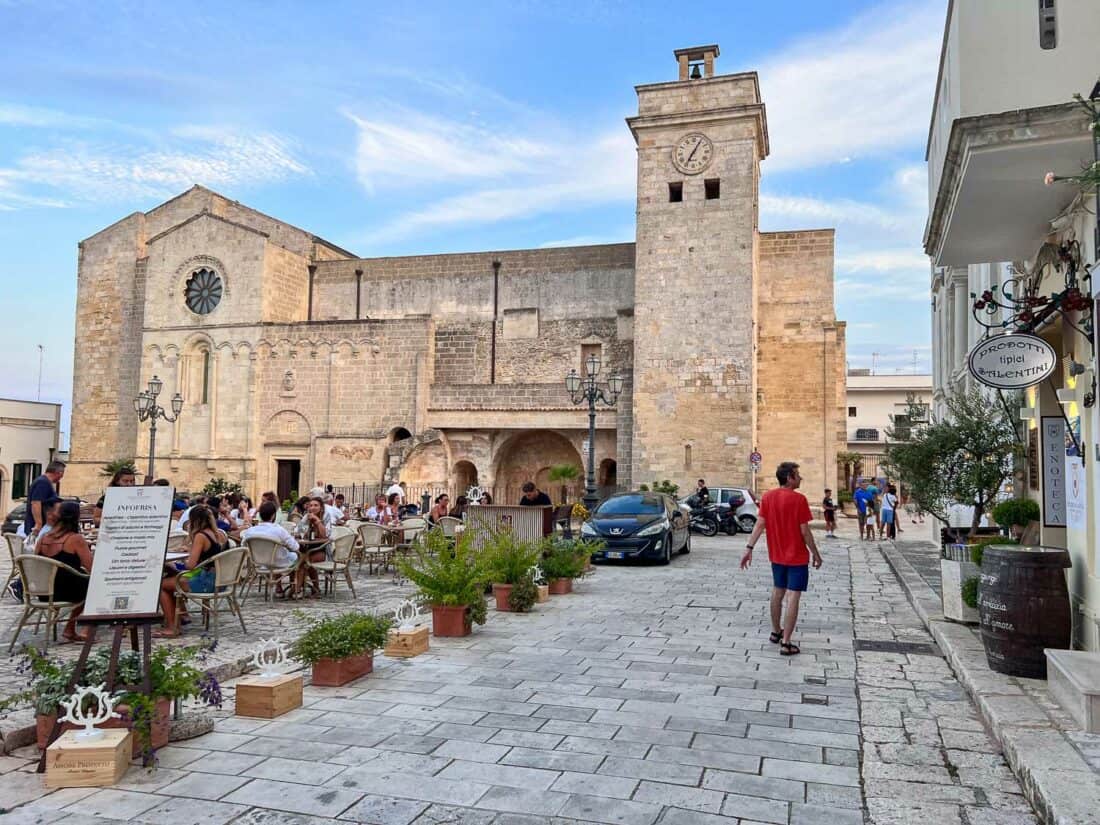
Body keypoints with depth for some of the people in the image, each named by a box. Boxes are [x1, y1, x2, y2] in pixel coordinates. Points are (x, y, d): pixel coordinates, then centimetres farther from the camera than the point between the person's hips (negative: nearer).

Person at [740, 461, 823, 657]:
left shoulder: (767, 497, -1)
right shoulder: (798, 499, -16)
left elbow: (760, 524, -4)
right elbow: (805, 531, -14)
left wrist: (749, 548, -3)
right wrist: (816, 554, -4)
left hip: (776, 555, 6)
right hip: (797, 557, -6)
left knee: (777, 592, 20)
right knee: (793, 597, -2)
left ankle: (775, 632, 34)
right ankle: (785, 643, -4)